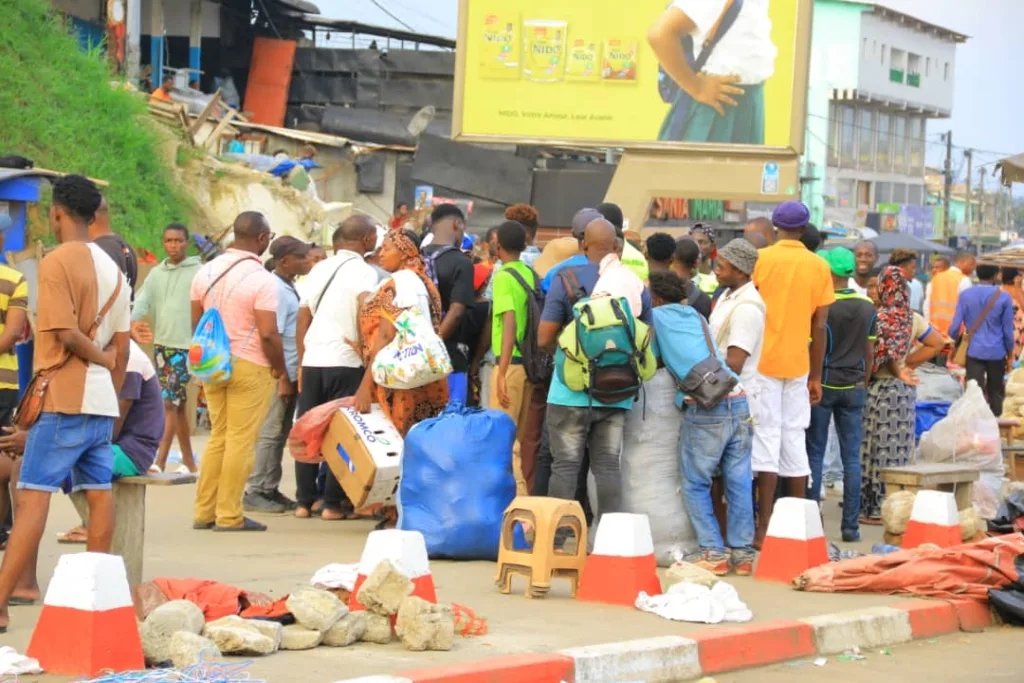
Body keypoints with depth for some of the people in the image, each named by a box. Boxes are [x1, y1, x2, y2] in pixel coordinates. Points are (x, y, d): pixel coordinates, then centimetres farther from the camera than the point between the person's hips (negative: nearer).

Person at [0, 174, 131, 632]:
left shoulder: (57, 262, -11)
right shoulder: (112, 269, 12)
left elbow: (66, 334, -16)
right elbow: (121, 350, 13)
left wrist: (102, 357, 0)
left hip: (64, 398, -7)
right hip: (102, 402, 7)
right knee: (99, 495, 10)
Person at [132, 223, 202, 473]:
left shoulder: (198, 272, -3)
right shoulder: (156, 274, 13)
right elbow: (142, 300, 0)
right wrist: (133, 321, -20)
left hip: (186, 346, -6)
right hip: (161, 344, 6)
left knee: (168, 403, -12)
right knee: (178, 405, 12)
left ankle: (160, 461, -14)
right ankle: (188, 462, 19)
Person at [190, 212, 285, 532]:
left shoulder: (206, 272, 6)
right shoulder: (262, 279, -15)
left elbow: (196, 324, 13)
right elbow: (268, 334, -18)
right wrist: (279, 368, -4)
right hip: (250, 367, -6)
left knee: (218, 436, 14)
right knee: (241, 440, -1)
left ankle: (203, 512, 13)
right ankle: (229, 515, 0)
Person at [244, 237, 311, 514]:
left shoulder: (289, 289, 14)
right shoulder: (277, 291, -15)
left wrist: (292, 376, 12)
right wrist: (283, 378, -19)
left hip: (290, 374, 9)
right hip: (280, 375, -9)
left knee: (280, 433, 12)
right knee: (270, 433, -5)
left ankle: (270, 490, 17)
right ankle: (255, 492, -1)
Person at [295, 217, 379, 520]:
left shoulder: (319, 269, 14)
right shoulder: (363, 271, -6)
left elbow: (302, 319, 15)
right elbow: (365, 312, -23)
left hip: (312, 360, 5)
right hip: (344, 362, -5)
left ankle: (305, 501, 11)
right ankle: (333, 503, 0)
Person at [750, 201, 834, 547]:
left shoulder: (759, 259, -4)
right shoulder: (819, 266, 4)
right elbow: (820, 326, 5)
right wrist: (816, 376, 12)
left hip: (763, 362, -2)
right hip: (798, 365, 3)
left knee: (766, 437, -3)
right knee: (795, 440, 10)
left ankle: (765, 527, -8)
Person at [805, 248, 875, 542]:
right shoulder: (867, 306, 3)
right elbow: (869, 351, 8)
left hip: (823, 384, -3)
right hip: (853, 386, 3)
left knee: (815, 454, 4)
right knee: (852, 457, 4)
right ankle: (851, 525, 3)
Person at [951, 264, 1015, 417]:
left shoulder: (965, 295, -4)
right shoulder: (1004, 297, -6)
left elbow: (955, 326, -4)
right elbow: (1008, 330, -2)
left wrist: (956, 341, 18)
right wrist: (1010, 355, 10)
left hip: (974, 351, 0)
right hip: (997, 352, 0)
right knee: (996, 392, 15)